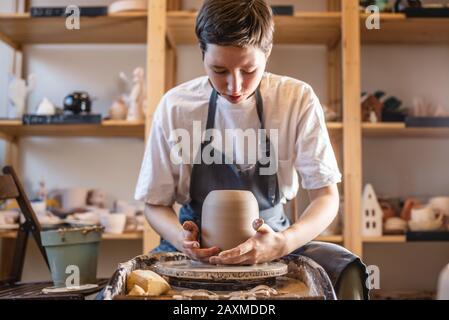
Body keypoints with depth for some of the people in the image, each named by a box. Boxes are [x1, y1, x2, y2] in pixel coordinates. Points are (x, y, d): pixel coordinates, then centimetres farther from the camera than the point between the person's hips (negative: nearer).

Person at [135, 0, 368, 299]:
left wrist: (283, 243, -30)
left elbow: (326, 197, -10)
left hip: (270, 242, 0)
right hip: (201, 245, 1)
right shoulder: (174, 106, -8)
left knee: (347, 272, -26)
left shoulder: (298, 100, -10)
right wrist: (181, 238, -24)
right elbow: (156, 204, -1)